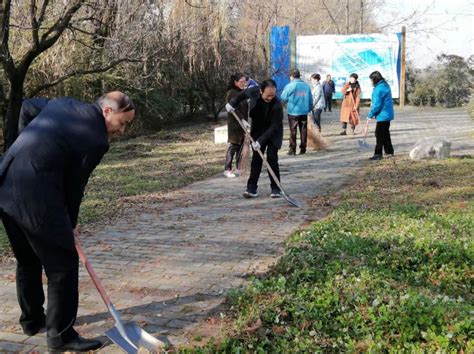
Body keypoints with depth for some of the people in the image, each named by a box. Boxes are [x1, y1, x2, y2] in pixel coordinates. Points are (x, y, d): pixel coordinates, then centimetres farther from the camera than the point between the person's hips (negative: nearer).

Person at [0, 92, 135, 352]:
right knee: (63, 265, 3)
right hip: (36, 197, -9)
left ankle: (32, 320, 38)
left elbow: (26, 106, 22)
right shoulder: (96, 140, -8)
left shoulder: (61, 104, 13)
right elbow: (75, 184, -2)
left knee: (27, 260, 23)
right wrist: (70, 224, 12)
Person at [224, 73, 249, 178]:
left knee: (241, 146, 7)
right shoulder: (231, 93, -11)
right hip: (234, 124, -7)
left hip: (243, 123, 7)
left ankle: (239, 168, 14)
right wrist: (242, 120, -26)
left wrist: (245, 121, 14)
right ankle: (227, 169, 0)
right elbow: (234, 110, -19)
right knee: (233, 146, -6)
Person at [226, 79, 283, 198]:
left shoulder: (277, 105, -31)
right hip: (258, 130, 4)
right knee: (256, 159, 1)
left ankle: (276, 188, 1)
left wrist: (261, 140, -32)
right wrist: (232, 103, -6)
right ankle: (252, 188, 2)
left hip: (273, 134, -3)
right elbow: (244, 94, 5)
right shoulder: (254, 91, -20)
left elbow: (274, 126, -27)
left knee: (272, 158, -10)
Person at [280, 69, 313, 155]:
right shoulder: (307, 86, 2)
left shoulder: (290, 86, -10)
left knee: (293, 131, 3)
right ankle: (303, 149, 13)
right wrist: (310, 108, 19)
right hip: (304, 112, 3)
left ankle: (292, 149, 3)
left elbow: (283, 98, -2)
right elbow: (310, 99, 7)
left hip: (293, 112, -3)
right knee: (303, 131, 10)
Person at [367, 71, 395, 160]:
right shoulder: (385, 86, 11)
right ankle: (389, 152, 27)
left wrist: (371, 114, -9)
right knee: (385, 133, 19)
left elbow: (377, 105, -21)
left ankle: (378, 154, -3)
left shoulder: (379, 89, -20)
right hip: (388, 114, 10)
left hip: (382, 115, -10)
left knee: (379, 134, -5)